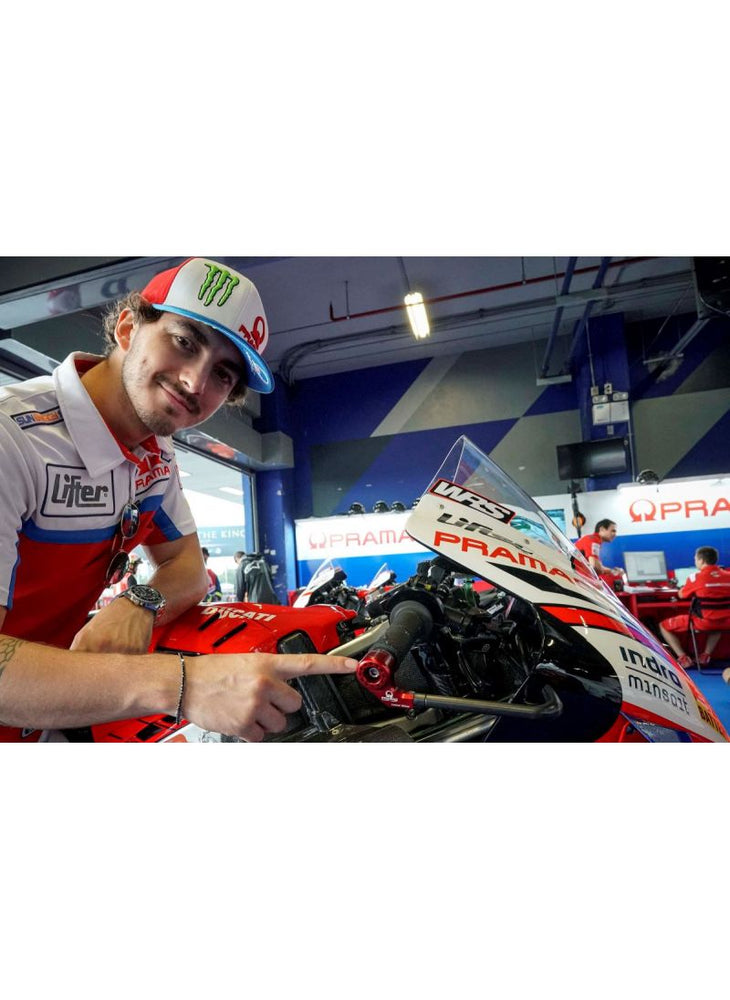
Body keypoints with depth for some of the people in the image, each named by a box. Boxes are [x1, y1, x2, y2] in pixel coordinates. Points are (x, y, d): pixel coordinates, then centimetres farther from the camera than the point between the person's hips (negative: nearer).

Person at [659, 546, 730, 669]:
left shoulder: (696, 577, -9)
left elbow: (681, 595, 8)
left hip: (704, 622, -5)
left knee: (663, 626, 12)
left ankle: (683, 658, 0)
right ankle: (706, 655, 30)